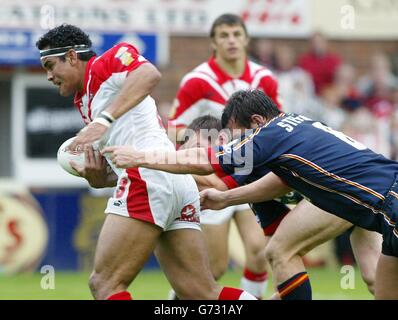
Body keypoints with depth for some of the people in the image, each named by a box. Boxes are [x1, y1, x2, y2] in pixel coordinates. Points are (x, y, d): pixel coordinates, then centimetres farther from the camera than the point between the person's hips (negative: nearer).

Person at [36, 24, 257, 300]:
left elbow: (149, 73, -19)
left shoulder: (103, 64, 5)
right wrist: (96, 177, 3)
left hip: (149, 175, -10)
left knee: (104, 283, -9)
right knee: (204, 294, 3)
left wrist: (104, 120, -27)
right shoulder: (85, 102, 31)